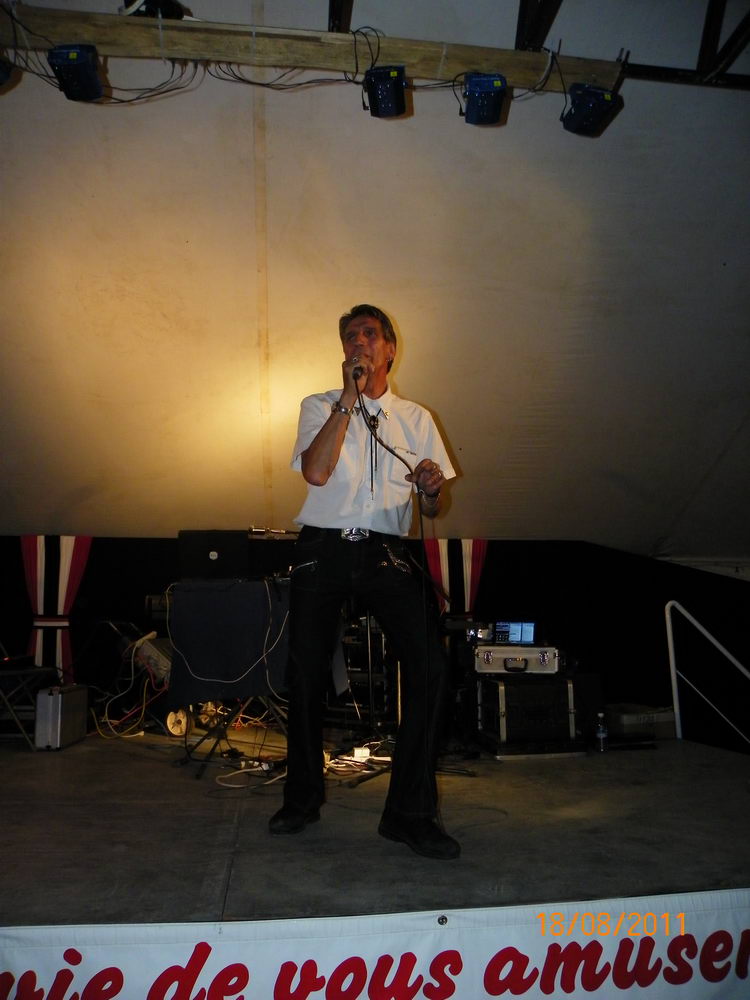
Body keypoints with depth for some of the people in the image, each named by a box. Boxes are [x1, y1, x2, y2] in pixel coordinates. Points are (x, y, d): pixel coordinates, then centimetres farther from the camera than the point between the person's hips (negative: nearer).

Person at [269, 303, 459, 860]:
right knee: (306, 673, 4)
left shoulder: (415, 418, 14)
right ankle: (303, 798, 27)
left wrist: (431, 487, -11)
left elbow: (431, 511, 13)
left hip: (385, 554, 1)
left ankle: (410, 813, -1)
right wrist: (349, 398, -10)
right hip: (323, 549, 0)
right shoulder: (320, 406, 10)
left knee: (430, 666, -15)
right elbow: (315, 472, -11)